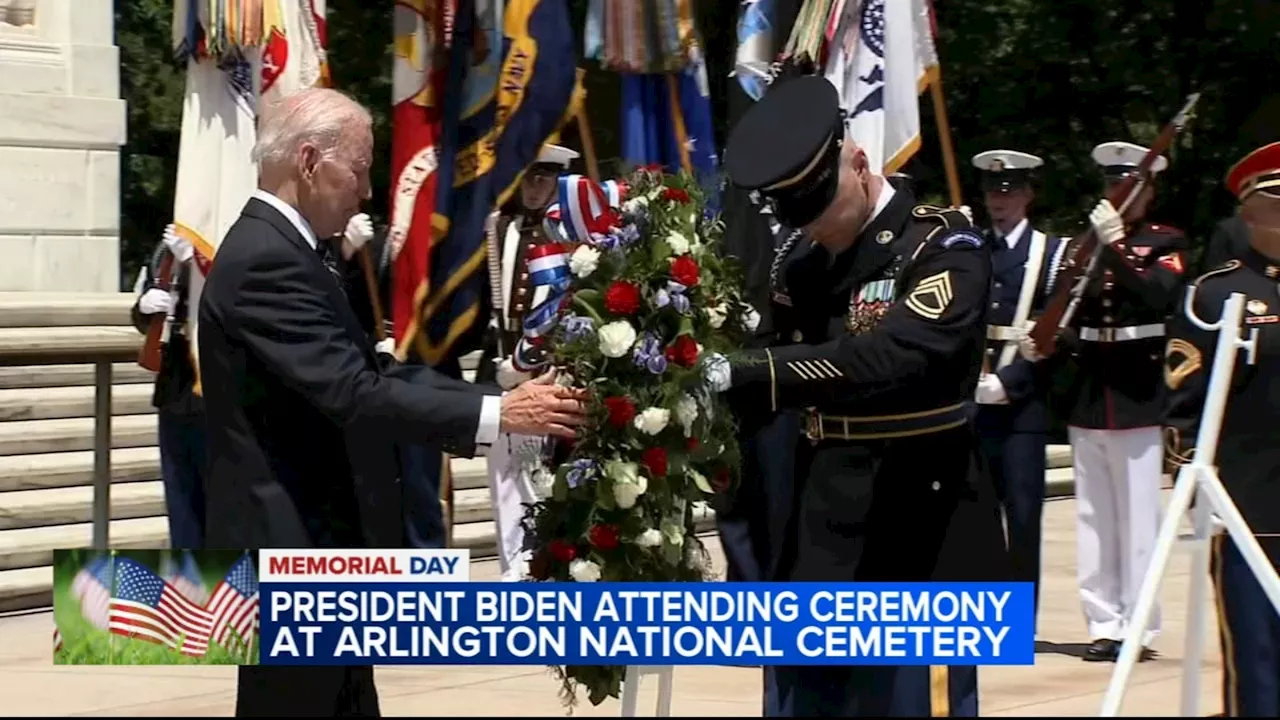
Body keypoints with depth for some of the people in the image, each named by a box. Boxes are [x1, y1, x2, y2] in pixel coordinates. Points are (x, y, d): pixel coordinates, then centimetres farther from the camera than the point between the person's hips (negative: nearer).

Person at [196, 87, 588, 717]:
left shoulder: (277, 250, 14)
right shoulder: (267, 261, -19)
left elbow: (364, 374, 13)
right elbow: (351, 393, -25)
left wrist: (497, 403, 3)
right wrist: (496, 414, -22)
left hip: (314, 545, 10)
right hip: (291, 550, -10)